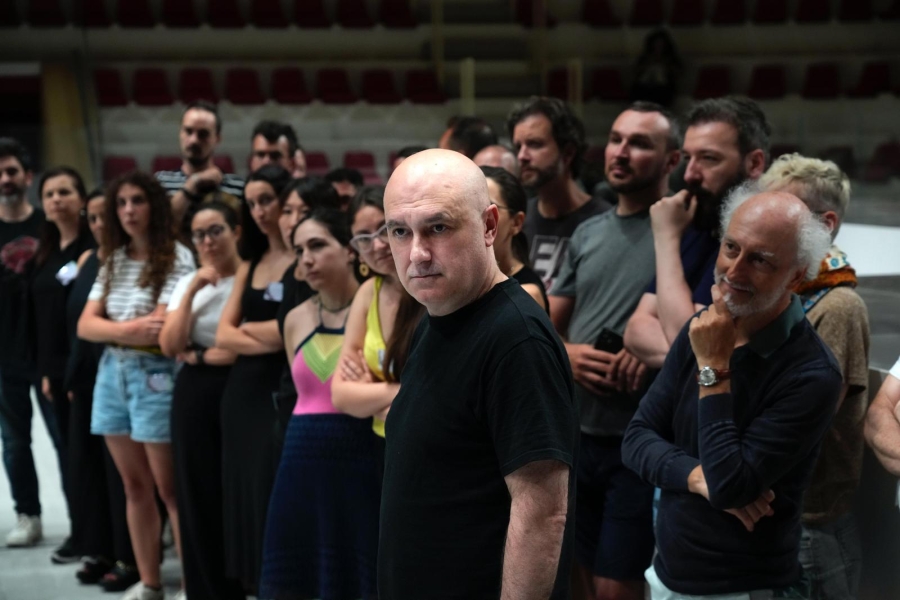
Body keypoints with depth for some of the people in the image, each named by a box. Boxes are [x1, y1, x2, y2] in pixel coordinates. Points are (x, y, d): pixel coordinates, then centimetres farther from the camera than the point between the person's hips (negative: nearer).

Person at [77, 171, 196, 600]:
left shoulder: (176, 257, -7)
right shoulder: (113, 260, 12)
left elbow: (162, 328, -16)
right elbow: (86, 326, 2)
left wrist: (112, 328, -4)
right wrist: (131, 329, -13)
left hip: (156, 375, -6)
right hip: (113, 373, 6)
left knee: (169, 488, -2)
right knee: (134, 486, 11)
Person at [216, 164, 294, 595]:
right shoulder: (251, 263, 15)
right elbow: (224, 336, 7)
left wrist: (248, 327, 0)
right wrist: (270, 338, -10)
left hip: (283, 393, -7)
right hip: (242, 391, 7)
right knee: (244, 492, 9)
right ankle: (252, 582, 18)